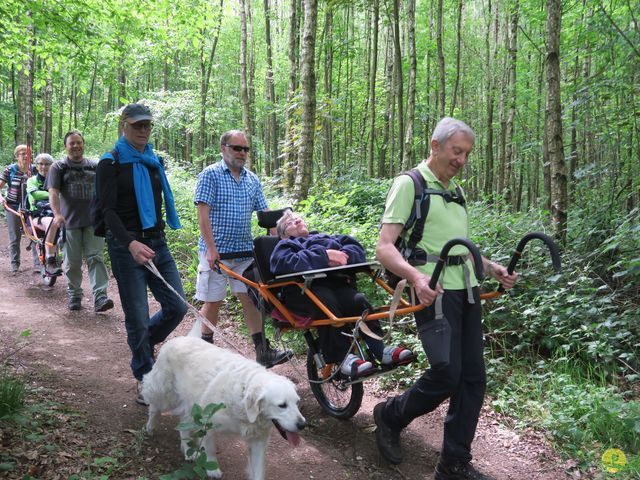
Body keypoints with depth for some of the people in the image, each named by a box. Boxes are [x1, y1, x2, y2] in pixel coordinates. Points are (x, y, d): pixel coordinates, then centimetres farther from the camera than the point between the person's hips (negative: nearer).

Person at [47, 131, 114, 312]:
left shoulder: (95, 166, 10)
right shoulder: (58, 167, 4)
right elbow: (53, 192, -6)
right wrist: (57, 214, -21)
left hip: (93, 220, 1)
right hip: (70, 222, 0)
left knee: (95, 258, -7)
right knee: (72, 262, 8)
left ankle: (100, 297, -13)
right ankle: (74, 295, 22)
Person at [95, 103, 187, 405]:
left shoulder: (154, 162, 13)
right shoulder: (111, 163, -6)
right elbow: (108, 210, -16)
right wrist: (131, 243, -32)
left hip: (157, 242, 6)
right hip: (126, 246, -6)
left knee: (177, 306, 3)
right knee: (138, 317, -2)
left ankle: (142, 343, 32)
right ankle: (145, 382, 15)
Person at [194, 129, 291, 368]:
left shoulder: (252, 179, 11)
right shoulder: (210, 175, -5)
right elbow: (203, 214, -12)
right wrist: (211, 248, -18)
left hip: (245, 251, 5)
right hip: (216, 252, -4)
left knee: (250, 298, 4)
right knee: (213, 301, 4)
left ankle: (263, 351, 7)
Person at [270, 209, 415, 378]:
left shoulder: (325, 238, 36)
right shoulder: (285, 245, 25)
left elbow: (355, 247, 18)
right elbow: (286, 262, -2)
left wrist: (343, 255, -6)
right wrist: (325, 255, -9)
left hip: (335, 282, 3)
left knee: (358, 300, -28)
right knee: (326, 301, -36)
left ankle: (379, 348, -32)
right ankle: (343, 356, -38)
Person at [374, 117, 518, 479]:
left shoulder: (455, 190, 20)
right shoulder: (410, 184, -5)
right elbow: (384, 248, -16)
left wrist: (491, 268, 18)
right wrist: (416, 276, -33)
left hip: (467, 291, 8)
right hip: (434, 291, -8)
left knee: (474, 379, 6)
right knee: (446, 374, -15)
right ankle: (390, 416, 13)